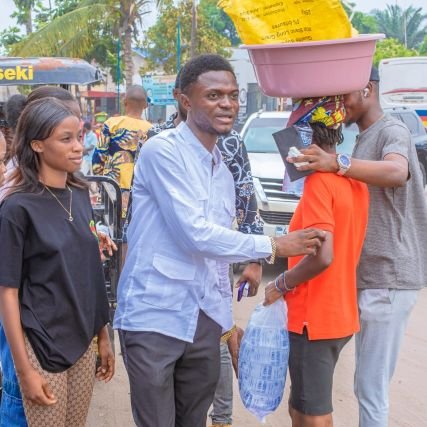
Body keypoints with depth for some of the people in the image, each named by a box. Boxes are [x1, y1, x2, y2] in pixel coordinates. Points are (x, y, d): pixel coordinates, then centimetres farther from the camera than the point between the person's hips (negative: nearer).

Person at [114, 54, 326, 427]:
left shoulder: (222, 171, 13)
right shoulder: (162, 151, -13)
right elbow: (196, 236, -19)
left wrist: (226, 320, 18)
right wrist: (274, 246, -12)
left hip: (203, 319, 7)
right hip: (154, 316, -7)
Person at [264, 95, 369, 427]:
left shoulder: (319, 181, -18)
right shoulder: (354, 181, 7)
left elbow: (322, 256, -26)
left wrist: (281, 284, -12)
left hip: (315, 318, -9)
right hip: (340, 314, 9)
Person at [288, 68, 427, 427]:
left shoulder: (392, 132, -10)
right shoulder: (364, 139, 20)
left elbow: (397, 172, -34)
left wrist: (339, 164, -44)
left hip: (387, 279, -10)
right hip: (370, 276, 10)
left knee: (371, 388, -6)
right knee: (367, 385, 16)